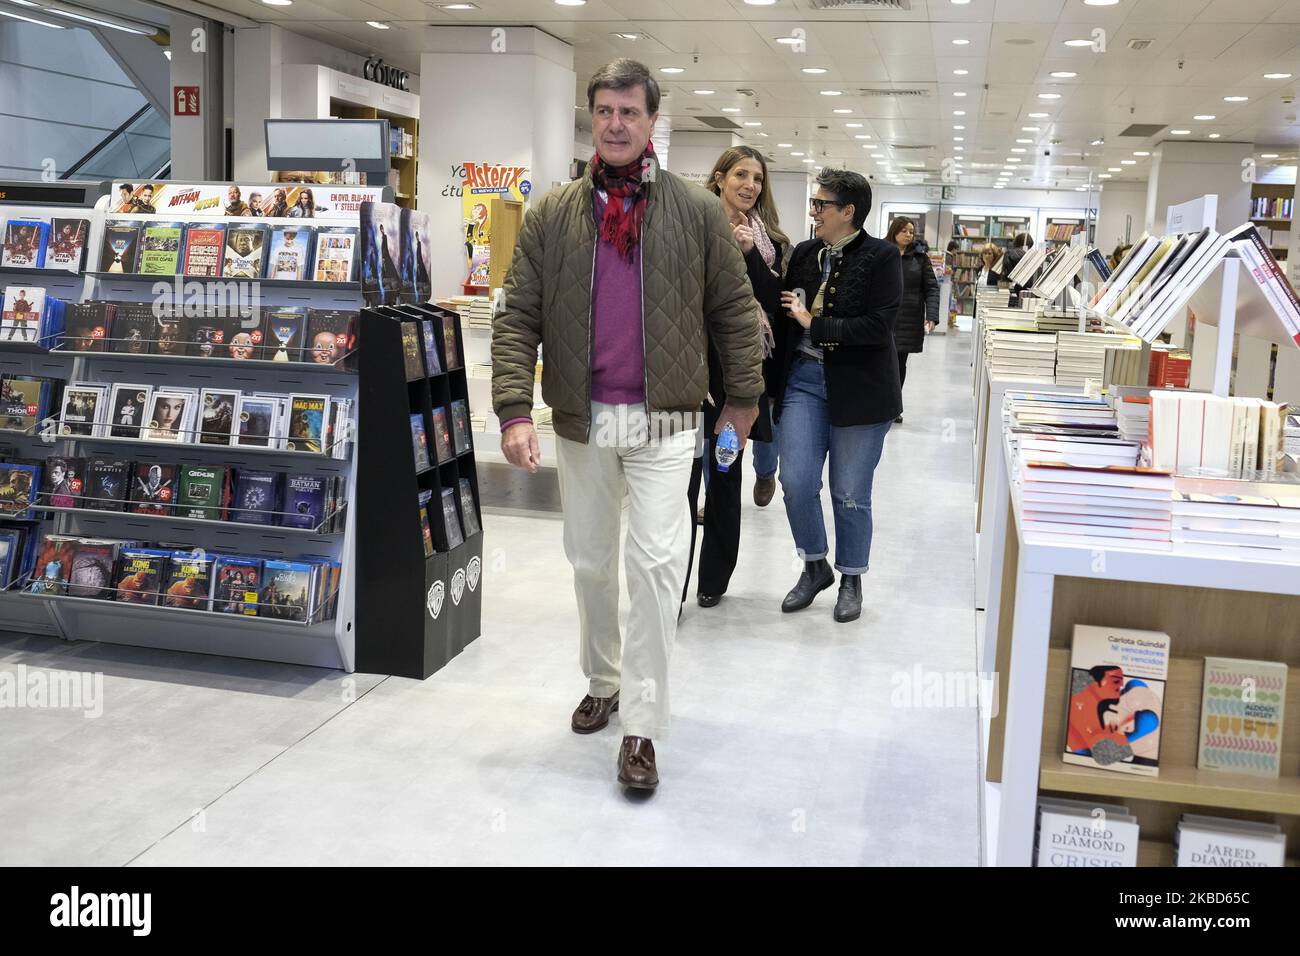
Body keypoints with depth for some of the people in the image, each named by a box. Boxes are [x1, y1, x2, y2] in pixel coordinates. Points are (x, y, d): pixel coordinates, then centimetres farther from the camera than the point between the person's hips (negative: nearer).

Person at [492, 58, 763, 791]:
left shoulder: (697, 212, 0)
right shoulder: (553, 215, 3)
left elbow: (734, 309, 5)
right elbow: (518, 318, -1)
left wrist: (744, 395, 5)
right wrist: (515, 410, -11)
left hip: (663, 420, -2)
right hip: (581, 420, 3)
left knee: (655, 563, -9)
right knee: (591, 562, 15)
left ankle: (642, 726, 1)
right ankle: (603, 682, 36)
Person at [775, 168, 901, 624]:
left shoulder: (882, 257, -7)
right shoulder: (803, 253, 7)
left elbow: (878, 326, -16)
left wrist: (815, 324, -14)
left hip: (858, 389, -4)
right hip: (803, 379, 4)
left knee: (850, 494, 5)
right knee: (796, 482, -2)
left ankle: (851, 578, 25)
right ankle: (815, 566, 22)